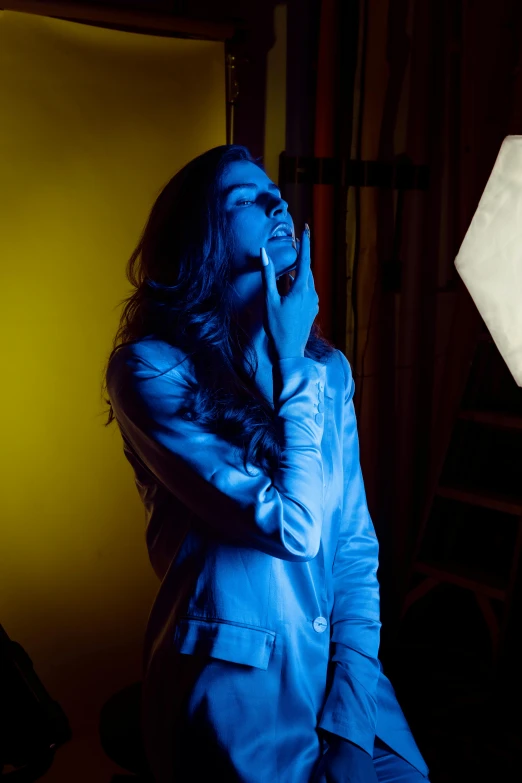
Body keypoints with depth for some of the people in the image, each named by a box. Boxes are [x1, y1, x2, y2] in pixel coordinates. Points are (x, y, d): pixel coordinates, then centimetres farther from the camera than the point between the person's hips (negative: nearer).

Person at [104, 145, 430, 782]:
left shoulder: (329, 367, 5)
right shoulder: (149, 367, -13)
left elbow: (356, 542, 5)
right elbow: (294, 528, -20)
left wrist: (351, 716, -4)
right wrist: (290, 365, -13)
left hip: (341, 668, 5)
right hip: (233, 683, -5)